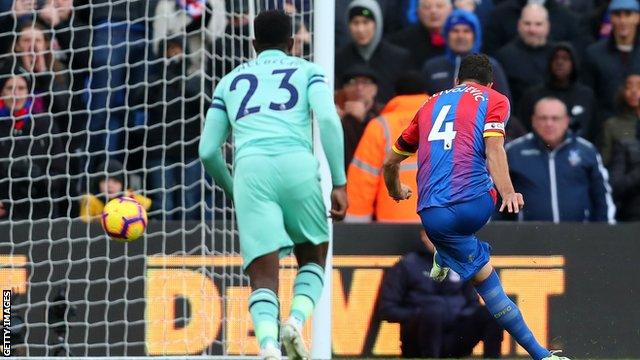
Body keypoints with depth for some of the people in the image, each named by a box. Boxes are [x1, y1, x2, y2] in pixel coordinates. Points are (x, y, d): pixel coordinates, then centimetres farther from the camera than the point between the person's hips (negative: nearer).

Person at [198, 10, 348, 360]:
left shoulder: (231, 81, 28)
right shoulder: (307, 70, 21)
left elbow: (208, 151, 23)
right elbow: (328, 119, 1)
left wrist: (233, 192, 40)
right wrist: (339, 183, 0)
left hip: (250, 169, 1)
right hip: (297, 164, -1)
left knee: (263, 279, -1)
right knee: (313, 259, 22)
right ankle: (296, 320, -8)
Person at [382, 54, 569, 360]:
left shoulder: (431, 104, 26)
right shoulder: (494, 99, 15)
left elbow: (390, 163, 32)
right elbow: (493, 147, -6)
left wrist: (396, 192, 52)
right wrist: (508, 193, -18)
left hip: (433, 216, 2)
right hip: (476, 205, -2)